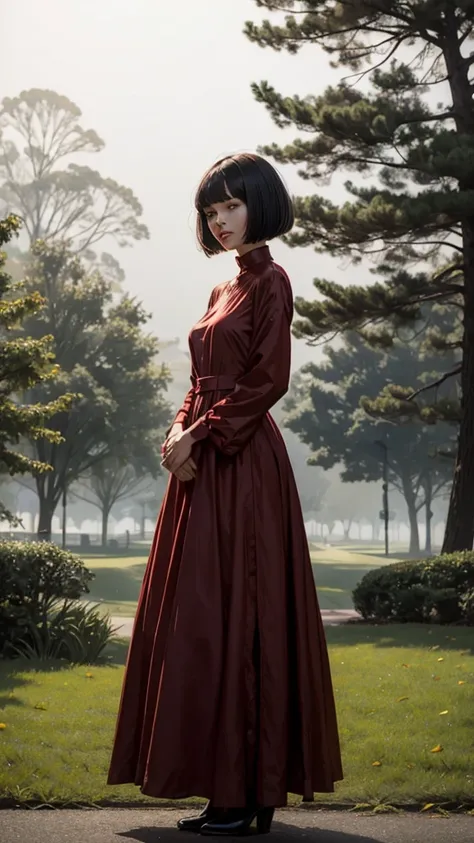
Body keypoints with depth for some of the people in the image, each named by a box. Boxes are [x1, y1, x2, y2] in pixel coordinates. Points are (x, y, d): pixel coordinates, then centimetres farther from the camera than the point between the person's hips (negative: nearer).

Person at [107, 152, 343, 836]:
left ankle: (244, 796, -5)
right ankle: (232, 782, 11)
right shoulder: (223, 291, 20)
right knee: (197, 620, 6)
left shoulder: (271, 281, -5)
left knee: (234, 618, -9)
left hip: (243, 467, -9)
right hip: (203, 468, 9)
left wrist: (202, 434, -12)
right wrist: (181, 432, 1)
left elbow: (267, 381, -13)